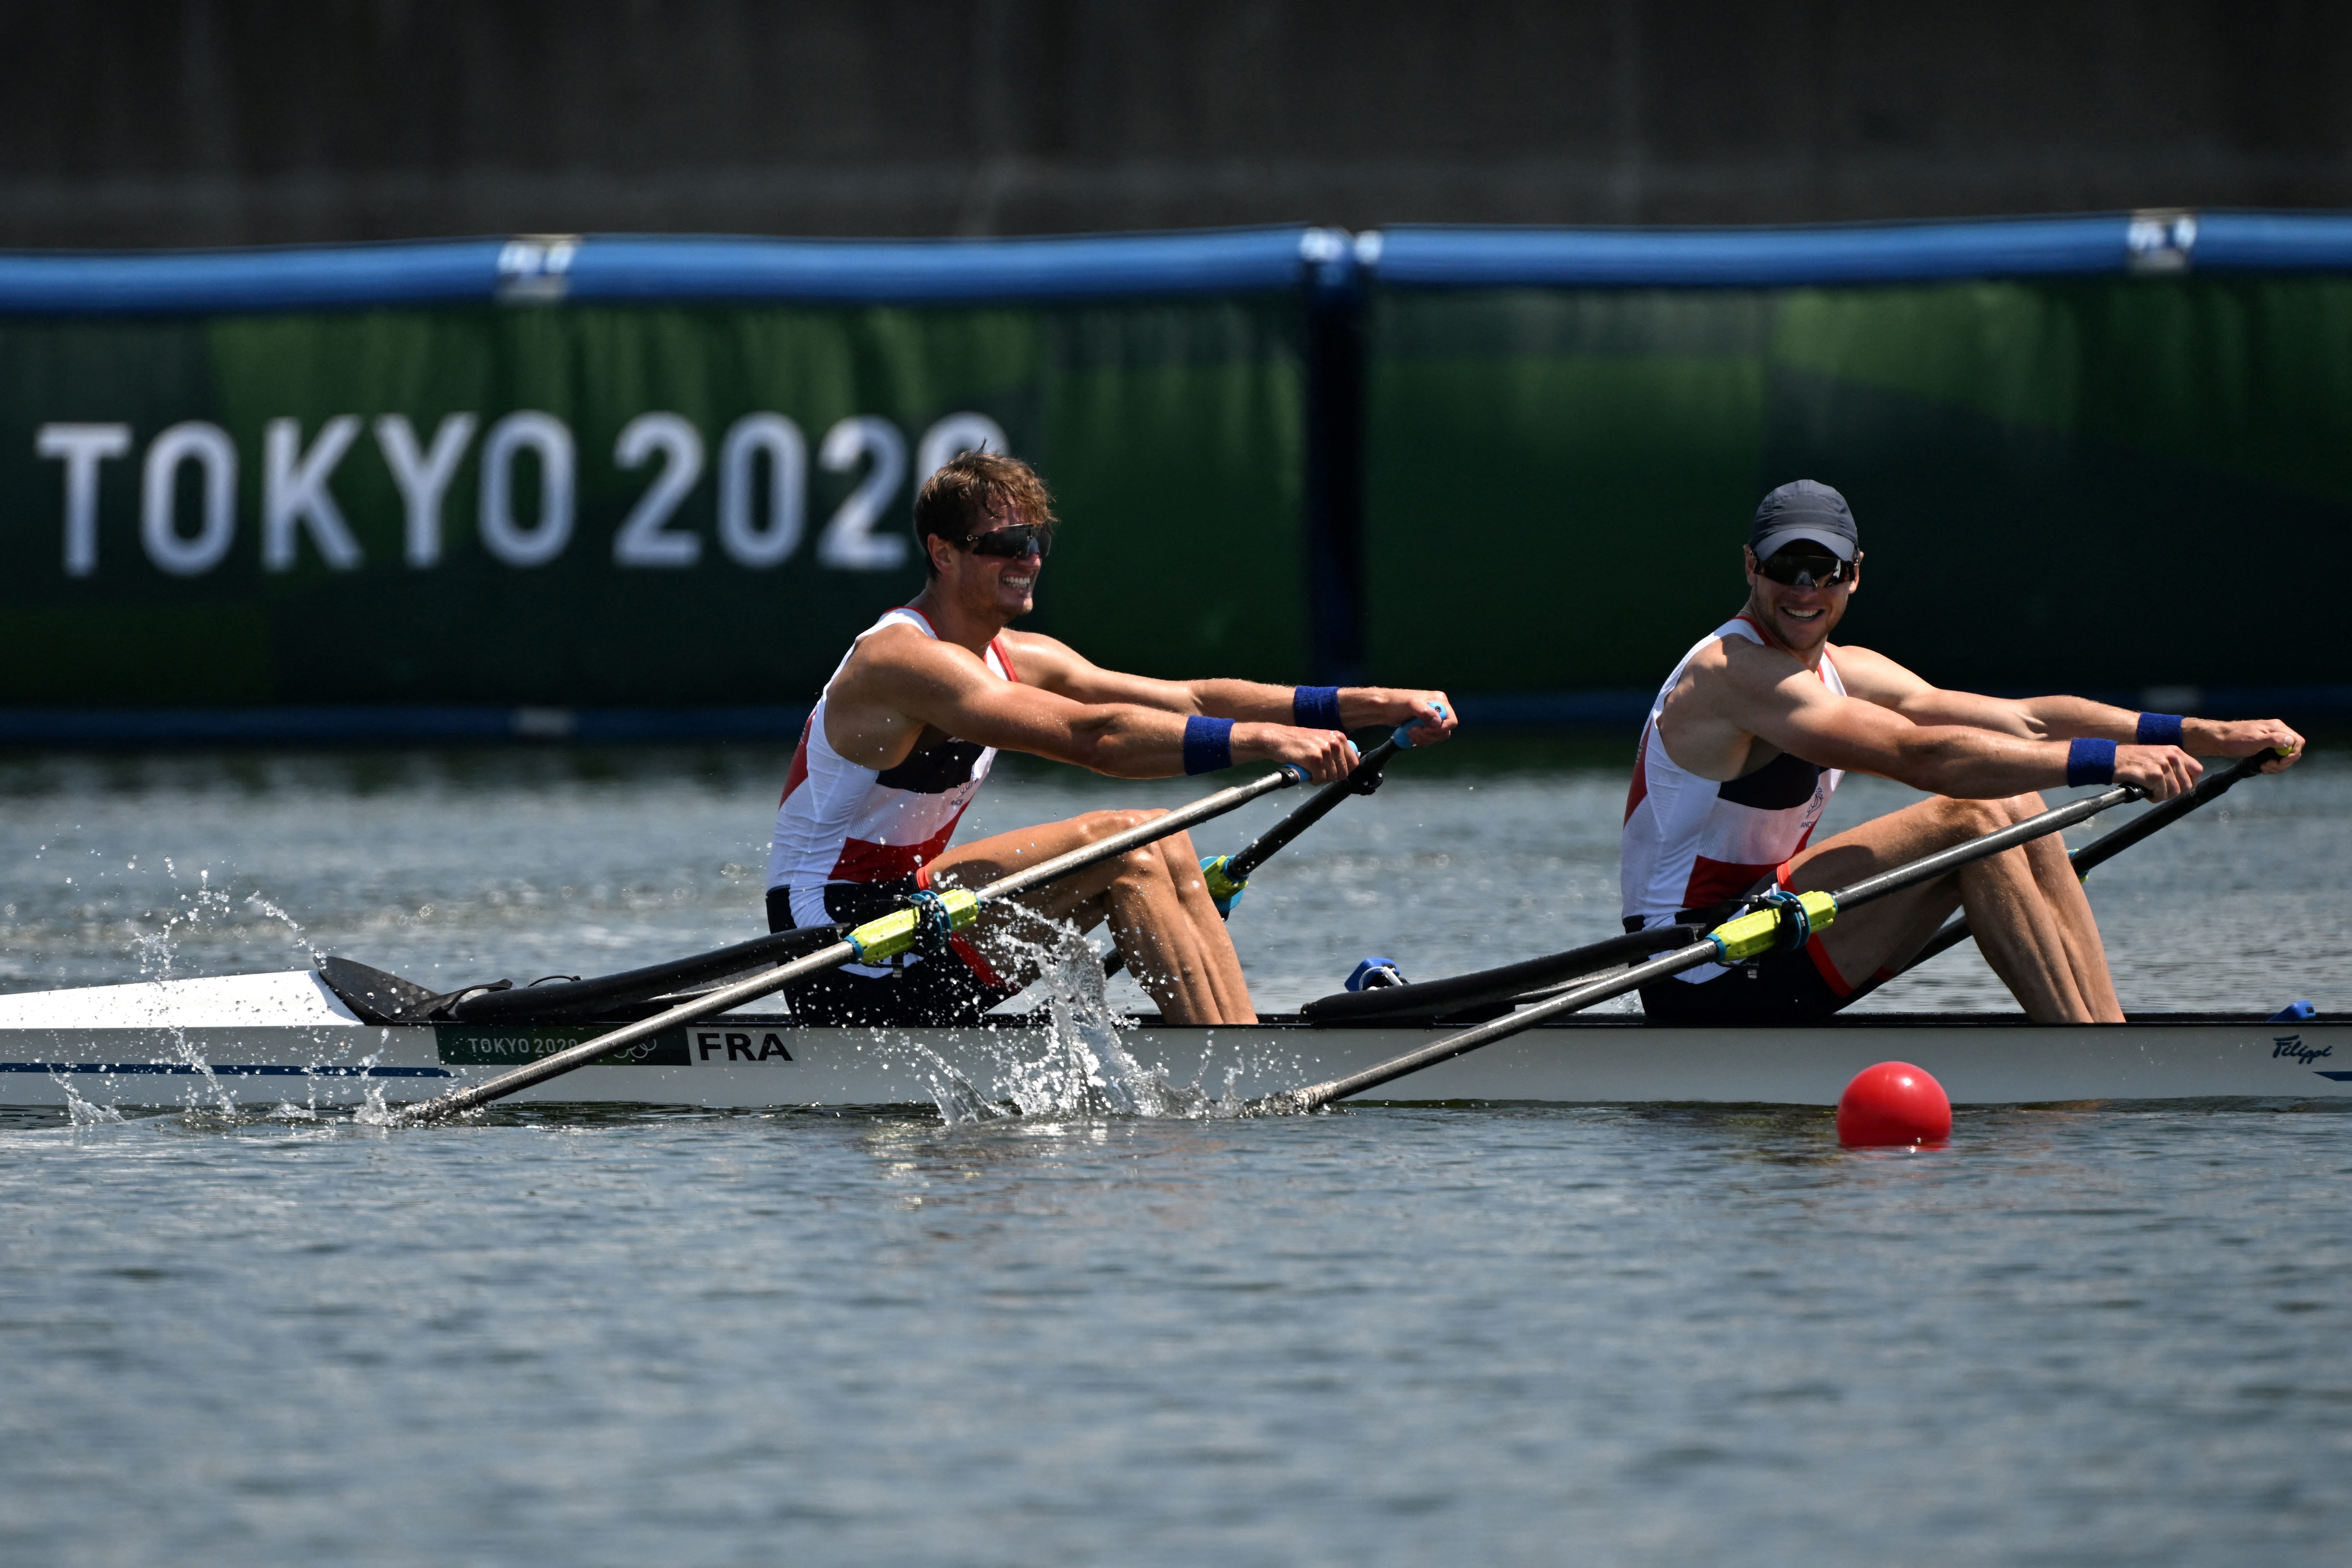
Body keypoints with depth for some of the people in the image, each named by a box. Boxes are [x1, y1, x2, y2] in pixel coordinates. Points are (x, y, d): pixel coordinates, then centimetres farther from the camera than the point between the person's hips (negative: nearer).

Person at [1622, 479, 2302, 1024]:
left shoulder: (1843, 672, 11)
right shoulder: (1734, 672, -18)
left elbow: (2023, 720, 3)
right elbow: (1919, 755, -28)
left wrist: (2201, 735, -8)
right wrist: (2109, 761, -32)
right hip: (1701, 981, -9)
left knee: (2016, 804, 1)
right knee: (1973, 817, -18)